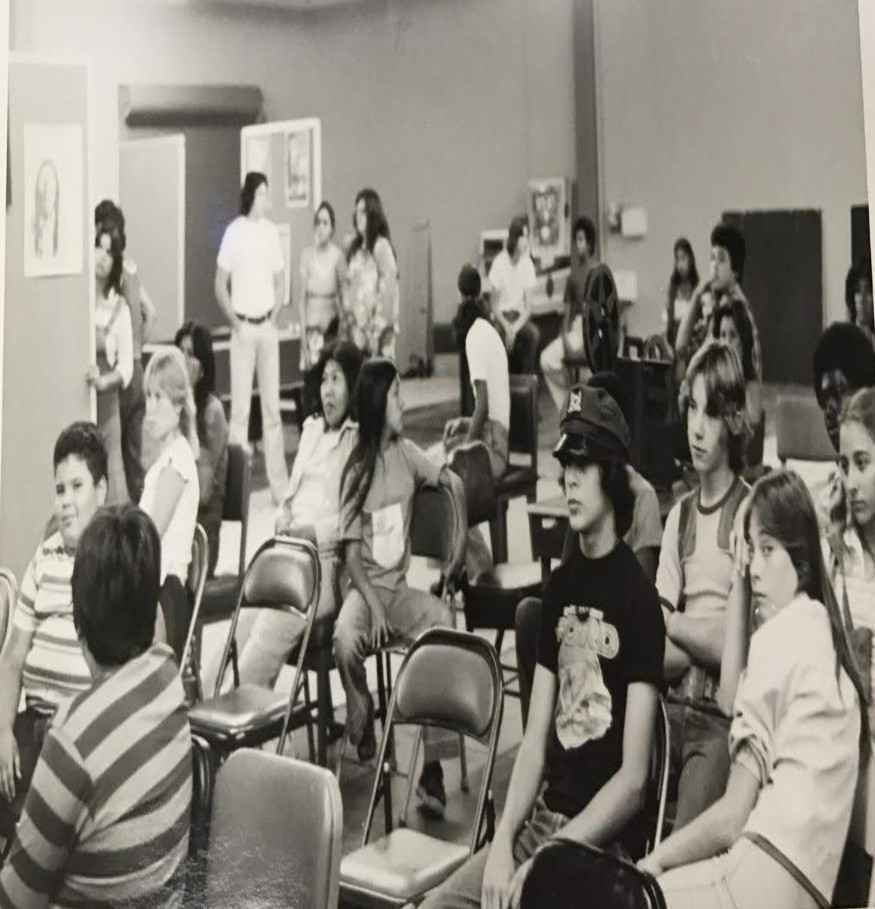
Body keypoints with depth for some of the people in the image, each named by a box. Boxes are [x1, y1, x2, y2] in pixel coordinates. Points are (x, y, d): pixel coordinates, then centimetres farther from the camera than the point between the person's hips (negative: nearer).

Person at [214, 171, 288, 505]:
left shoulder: (272, 231, 6)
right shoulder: (234, 232, -6)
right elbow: (219, 285, -4)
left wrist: (275, 316, 3)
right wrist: (236, 323, -8)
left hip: (268, 326, 4)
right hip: (243, 327, -4)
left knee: (272, 405, 7)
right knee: (240, 405, -2)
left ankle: (279, 483, 12)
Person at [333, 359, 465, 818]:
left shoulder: (406, 453, 3)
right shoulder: (357, 470, -6)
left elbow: (453, 483, 17)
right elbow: (351, 552, -8)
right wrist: (374, 607, -19)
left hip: (401, 584, 3)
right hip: (366, 585, -3)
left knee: (444, 620, -27)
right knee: (346, 639, -34)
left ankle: (432, 765, -24)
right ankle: (363, 741, -5)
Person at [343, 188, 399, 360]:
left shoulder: (381, 246, -8)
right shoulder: (354, 247, 14)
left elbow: (388, 288, -11)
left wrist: (379, 326, -14)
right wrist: (347, 320, 9)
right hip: (356, 324, 6)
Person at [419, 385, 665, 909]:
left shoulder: (638, 597, -12)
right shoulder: (561, 585, 9)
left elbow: (633, 777, -14)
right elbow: (535, 738, 9)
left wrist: (547, 860, -17)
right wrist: (504, 840, -4)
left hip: (605, 839, -6)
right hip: (541, 817, 6)